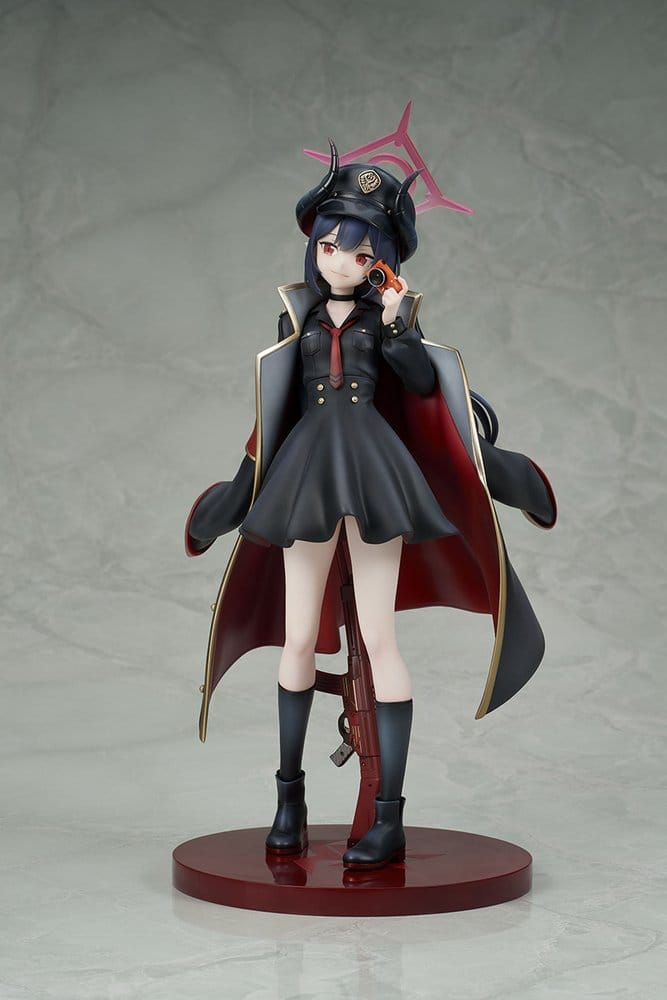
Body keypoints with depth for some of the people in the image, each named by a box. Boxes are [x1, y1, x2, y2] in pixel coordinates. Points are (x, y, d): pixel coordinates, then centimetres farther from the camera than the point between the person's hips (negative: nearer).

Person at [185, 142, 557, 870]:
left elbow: (424, 383, -9)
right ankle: (289, 795, 20)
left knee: (378, 639, -6)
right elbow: (280, 408, 15)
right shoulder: (298, 314, 11)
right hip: (306, 472, 3)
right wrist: (249, 482, 16)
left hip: (373, 471, -3)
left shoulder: (389, 311, 5)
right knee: (299, 639, 5)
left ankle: (390, 818, -4)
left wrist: (397, 324, -18)